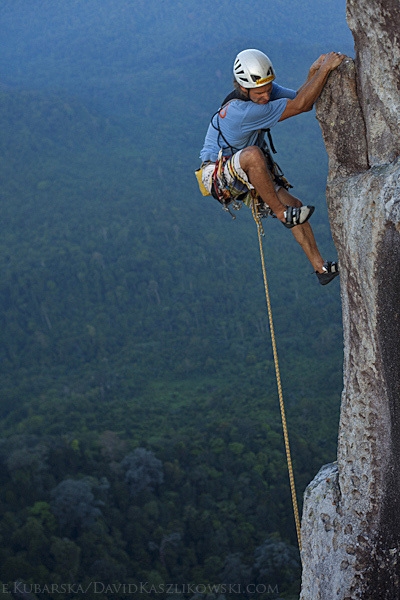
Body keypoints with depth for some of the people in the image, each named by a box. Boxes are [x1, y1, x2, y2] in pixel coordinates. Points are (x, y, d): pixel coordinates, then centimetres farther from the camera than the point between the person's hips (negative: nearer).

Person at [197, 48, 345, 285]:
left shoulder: (266, 89, -8)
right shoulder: (241, 111, -35)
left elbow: (305, 103, -8)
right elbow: (299, 105, -35)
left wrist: (313, 74, -26)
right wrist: (325, 69, -36)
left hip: (244, 175, 9)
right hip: (216, 175, -9)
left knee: (293, 206, 3)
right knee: (253, 154, -40)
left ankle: (321, 267, 12)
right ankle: (282, 213, -23)